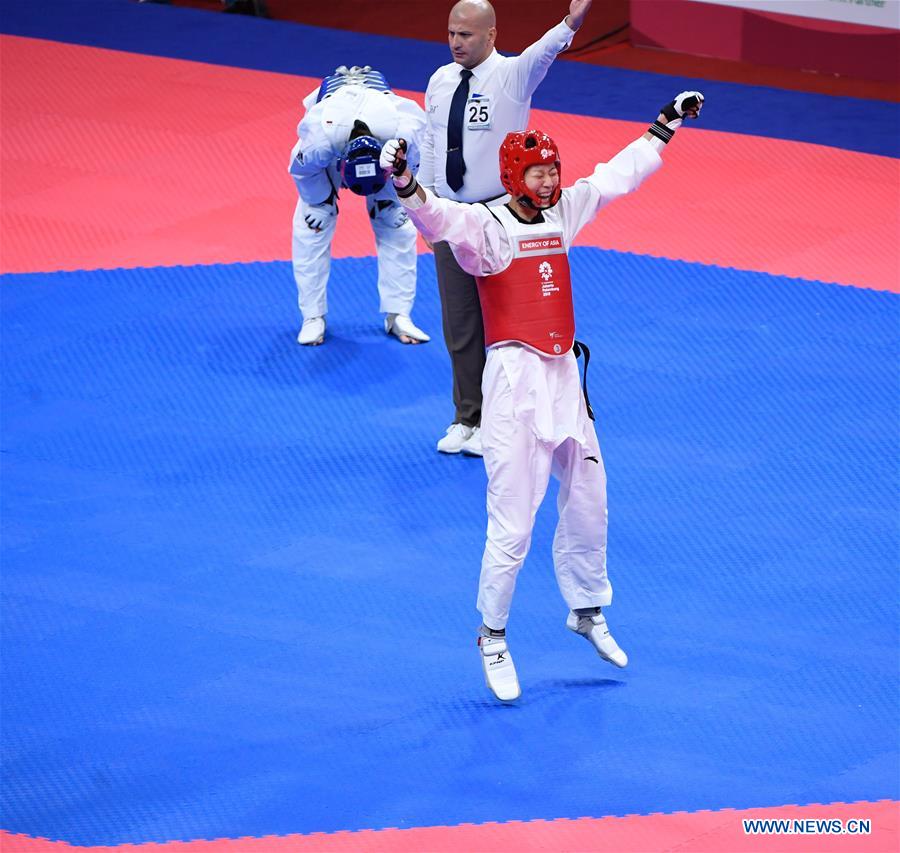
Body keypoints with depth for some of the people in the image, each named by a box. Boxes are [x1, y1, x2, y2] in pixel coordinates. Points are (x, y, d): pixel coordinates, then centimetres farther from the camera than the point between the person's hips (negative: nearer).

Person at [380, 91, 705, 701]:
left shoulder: (563, 212, 8)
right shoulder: (485, 226, -12)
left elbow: (618, 175, 21)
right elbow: (439, 218, -32)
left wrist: (668, 124, 29)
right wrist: (405, 184, -52)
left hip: (565, 376, 7)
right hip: (515, 381, -7)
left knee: (587, 503, 19)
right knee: (513, 524, -8)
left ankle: (587, 610, 40)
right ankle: (493, 639, 8)